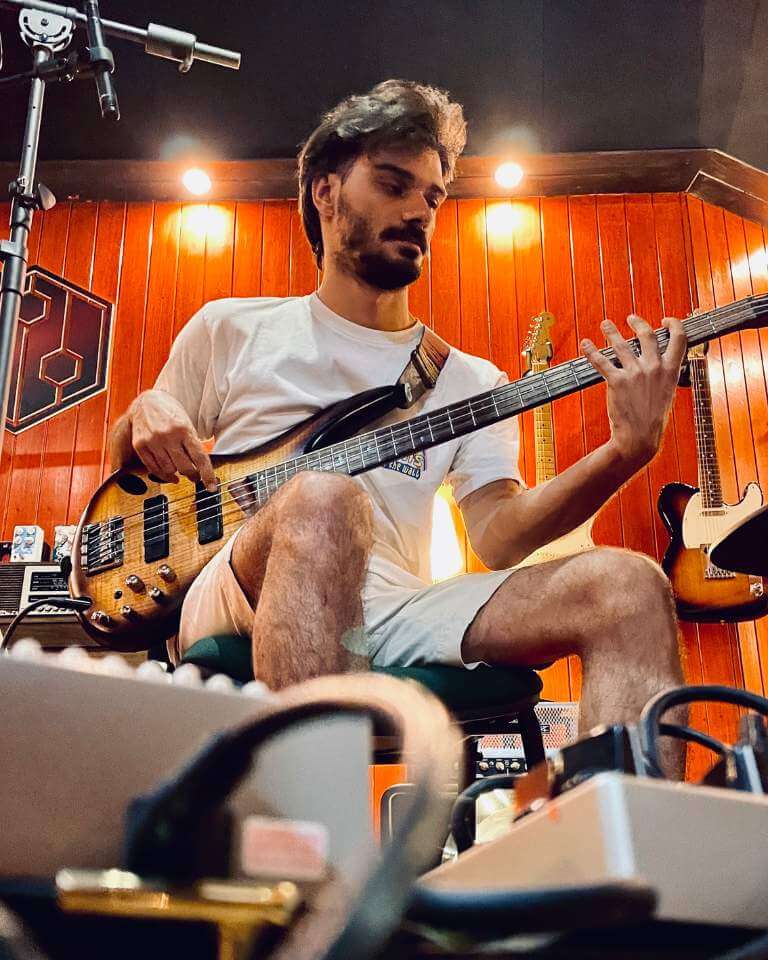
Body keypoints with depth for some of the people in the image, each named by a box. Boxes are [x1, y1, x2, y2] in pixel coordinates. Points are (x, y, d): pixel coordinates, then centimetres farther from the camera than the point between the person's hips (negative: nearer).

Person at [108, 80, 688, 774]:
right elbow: (123, 460, 25)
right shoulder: (231, 330, 17)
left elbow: (499, 535, 5)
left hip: (393, 612, 3)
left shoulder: (471, 382, 19)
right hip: (238, 599, -2)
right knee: (324, 498, -37)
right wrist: (146, 411, 0)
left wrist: (627, 451, -11)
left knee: (629, 587, -20)